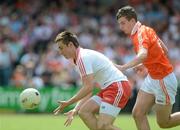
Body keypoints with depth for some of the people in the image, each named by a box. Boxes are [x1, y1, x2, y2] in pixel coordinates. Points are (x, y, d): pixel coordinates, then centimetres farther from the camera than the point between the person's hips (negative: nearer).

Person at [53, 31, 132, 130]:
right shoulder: (81, 58, 18)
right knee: (84, 112, 3)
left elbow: (88, 88, -19)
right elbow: (88, 91, 22)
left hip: (118, 87, -10)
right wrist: (75, 110, 18)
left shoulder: (83, 57, -13)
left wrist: (68, 103, -13)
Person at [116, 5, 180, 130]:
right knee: (138, 113, 0)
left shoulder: (141, 33, -22)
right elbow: (165, 51, 13)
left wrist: (123, 67, -50)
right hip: (152, 78, 9)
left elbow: (143, 55, -43)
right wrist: (145, 65, 9)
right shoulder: (147, 30, 5)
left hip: (164, 80, -9)